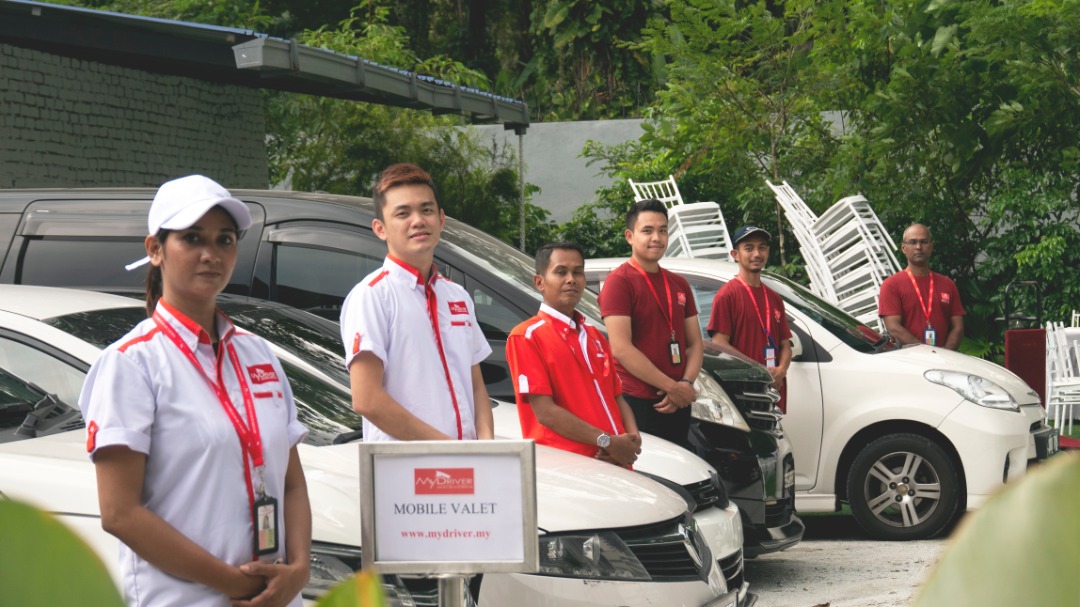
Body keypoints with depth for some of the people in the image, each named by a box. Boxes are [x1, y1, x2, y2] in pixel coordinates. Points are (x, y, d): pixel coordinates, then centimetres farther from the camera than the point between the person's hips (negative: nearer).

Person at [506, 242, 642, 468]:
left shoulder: (595, 336, 23)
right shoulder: (527, 336, -1)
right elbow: (545, 412, -9)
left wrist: (632, 439, 1)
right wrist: (606, 441, -12)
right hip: (566, 464, -6)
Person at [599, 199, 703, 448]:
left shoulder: (679, 284, 17)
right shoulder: (619, 282, -6)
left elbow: (695, 343, 16)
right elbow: (621, 348, -15)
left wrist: (686, 384, -5)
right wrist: (671, 386, -15)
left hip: (678, 405, 7)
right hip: (637, 404, -7)